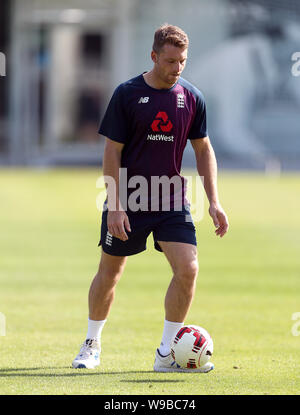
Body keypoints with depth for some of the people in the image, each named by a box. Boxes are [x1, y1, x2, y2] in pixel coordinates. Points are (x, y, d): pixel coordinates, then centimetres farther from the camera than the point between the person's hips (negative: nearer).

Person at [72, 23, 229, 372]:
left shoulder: (191, 97, 1)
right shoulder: (127, 94, -9)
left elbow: (203, 150, 10)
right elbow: (112, 151, -8)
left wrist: (214, 202, 3)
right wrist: (115, 206, -13)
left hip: (172, 202, 2)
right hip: (127, 202, -2)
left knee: (188, 269, -13)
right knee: (109, 274, 8)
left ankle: (166, 355, -3)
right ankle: (92, 344, 31)